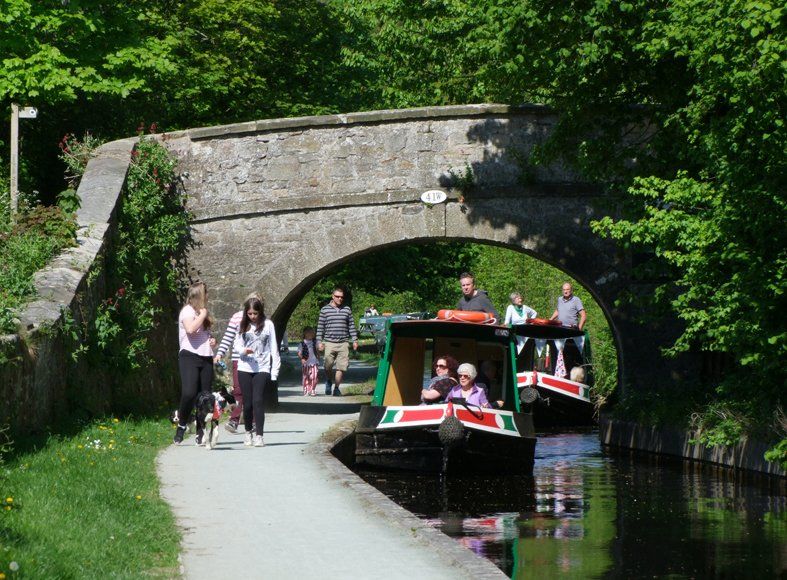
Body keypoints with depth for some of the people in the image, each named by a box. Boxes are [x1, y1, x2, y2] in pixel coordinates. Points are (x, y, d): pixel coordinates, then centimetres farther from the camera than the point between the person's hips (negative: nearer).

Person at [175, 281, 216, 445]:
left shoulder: (202, 312, 22)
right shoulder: (187, 311, -3)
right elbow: (190, 329, -23)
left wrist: (212, 340, 13)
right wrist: (203, 315, -9)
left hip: (206, 358, 8)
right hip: (190, 356, -8)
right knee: (189, 393, -20)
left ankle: (201, 432, 8)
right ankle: (181, 426, -3)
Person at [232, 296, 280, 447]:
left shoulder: (267, 325, 2)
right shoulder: (243, 325, 7)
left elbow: (274, 348, 2)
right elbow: (236, 344, 7)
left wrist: (275, 371, -2)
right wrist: (244, 350, -16)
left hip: (262, 368, -2)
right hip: (245, 368, 2)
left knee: (258, 401, -13)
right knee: (247, 402, 4)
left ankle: (259, 435, -11)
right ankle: (248, 433, 21)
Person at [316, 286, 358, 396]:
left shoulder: (347, 310, 11)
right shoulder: (325, 310, 5)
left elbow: (351, 326, 15)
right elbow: (320, 327, 7)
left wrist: (355, 340, 9)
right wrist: (319, 342, 1)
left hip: (343, 343, 1)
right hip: (329, 343, -1)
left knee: (341, 367, -3)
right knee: (328, 366, -5)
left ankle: (336, 388, 8)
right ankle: (329, 381, 24)